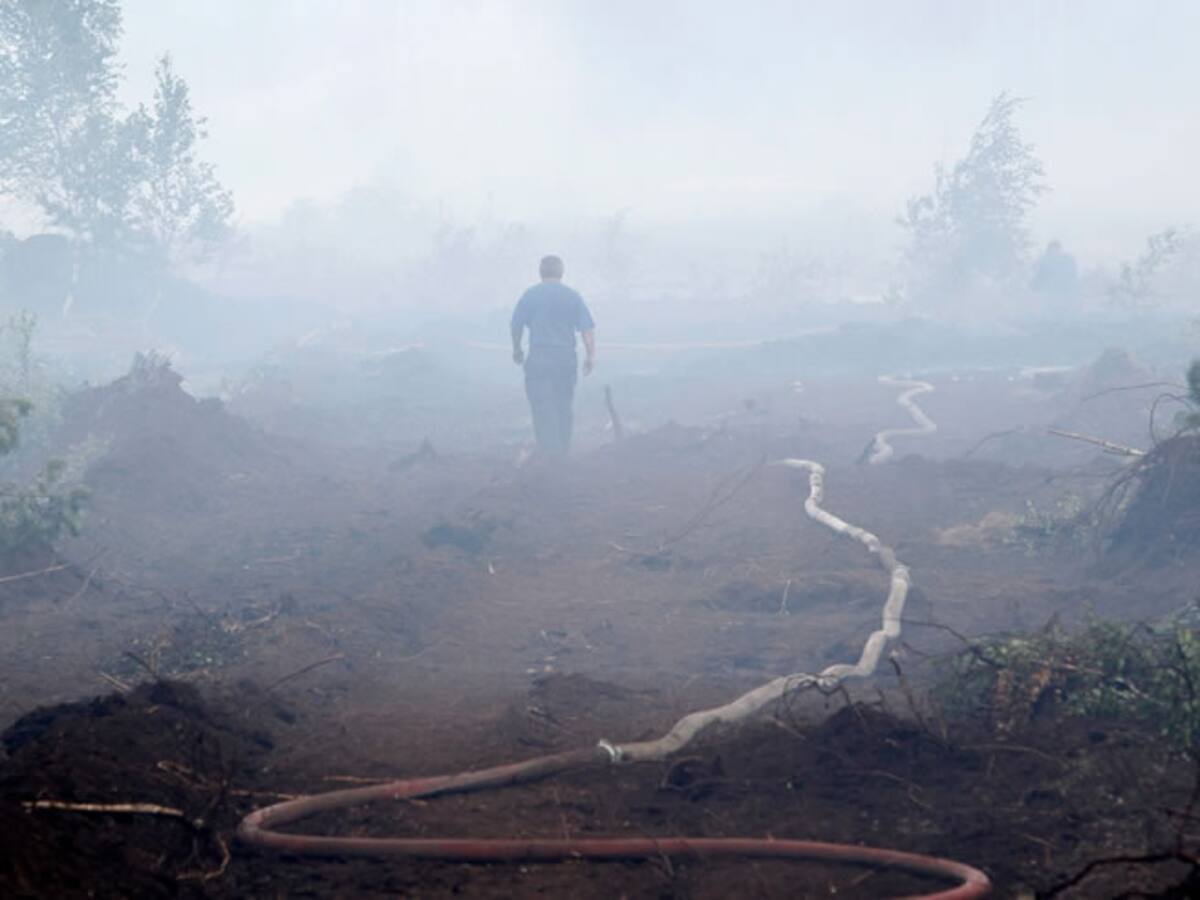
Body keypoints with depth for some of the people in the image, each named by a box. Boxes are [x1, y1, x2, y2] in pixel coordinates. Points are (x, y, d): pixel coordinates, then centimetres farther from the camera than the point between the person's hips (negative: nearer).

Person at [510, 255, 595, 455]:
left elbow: (516, 325, 3)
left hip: (539, 360, -3)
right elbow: (588, 328, -2)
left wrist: (516, 349, 18)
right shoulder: (573, 296, 4)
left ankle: (549, 448, -10)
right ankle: (564, 447, 21)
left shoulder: (530, 295, -1)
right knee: (564, 405, 15)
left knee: (543, 405, -2)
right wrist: (591, 356, 0)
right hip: (567, 360, 3)